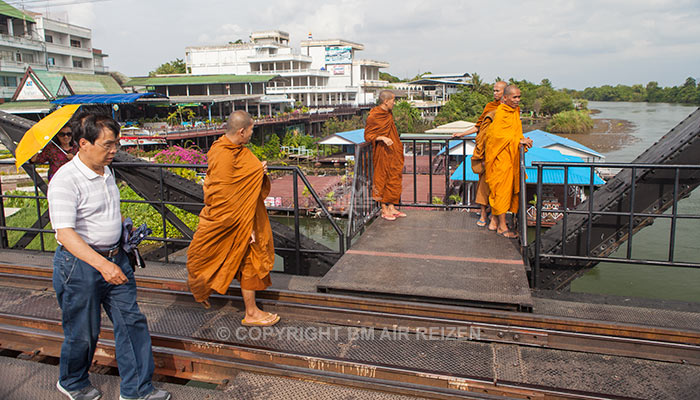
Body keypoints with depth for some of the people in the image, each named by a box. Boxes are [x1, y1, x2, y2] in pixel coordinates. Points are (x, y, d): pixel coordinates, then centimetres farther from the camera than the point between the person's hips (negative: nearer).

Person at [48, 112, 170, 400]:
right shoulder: (65, 180, -19)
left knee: (131, 321, 8)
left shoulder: (106, 172, 7)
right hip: (79, 264, -7)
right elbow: (65, 233, -28)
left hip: (115, 258, 7)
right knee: (83, 332, 10)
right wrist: (102, 264, -36)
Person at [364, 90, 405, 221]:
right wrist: (382, 138, -27)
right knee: (382, 179, 0)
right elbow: (368, 136, -12)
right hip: (381, 153, -8)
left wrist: (399, 148, 21)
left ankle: (391, 207, 19)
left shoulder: (388, 115, 10)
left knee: (393, 179, 10)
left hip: (392, 153, 8)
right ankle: (384, 210, 9)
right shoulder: (373, 116, -14)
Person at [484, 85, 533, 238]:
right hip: (501, 157, -9)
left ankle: (494, 221, 23)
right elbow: (497, 134, -23)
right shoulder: (501, 113, -15)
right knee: (503, 188, -5)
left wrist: (523, 140, 5)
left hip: (510, 156, 9)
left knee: (497, 189, 13)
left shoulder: (515, 111, 14)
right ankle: (502, 226, 2)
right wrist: (519, 140, -23)